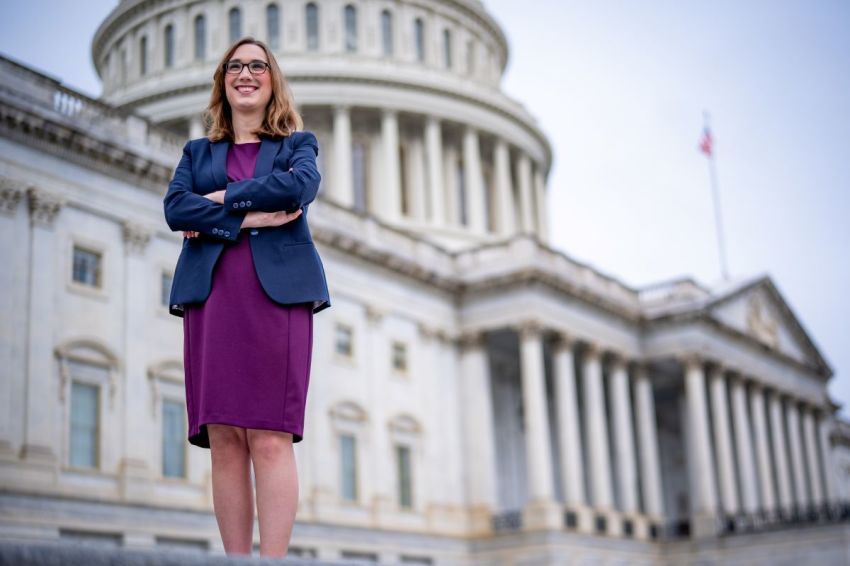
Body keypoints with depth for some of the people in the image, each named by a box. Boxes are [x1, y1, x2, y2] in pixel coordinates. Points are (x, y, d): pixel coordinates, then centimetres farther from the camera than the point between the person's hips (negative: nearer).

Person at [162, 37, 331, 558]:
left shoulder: (298, 143, 18)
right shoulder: (198, 152, 23)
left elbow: (299, 186, -6)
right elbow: (175, 208, 3)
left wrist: (221, 200, -2)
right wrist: (247, 219, -9)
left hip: (278, 293, -2)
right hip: (211, 295, 2)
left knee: (270, 439, -12)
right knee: (224, 441, -4)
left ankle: (273, 559, -14)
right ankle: (235, 560, -2)